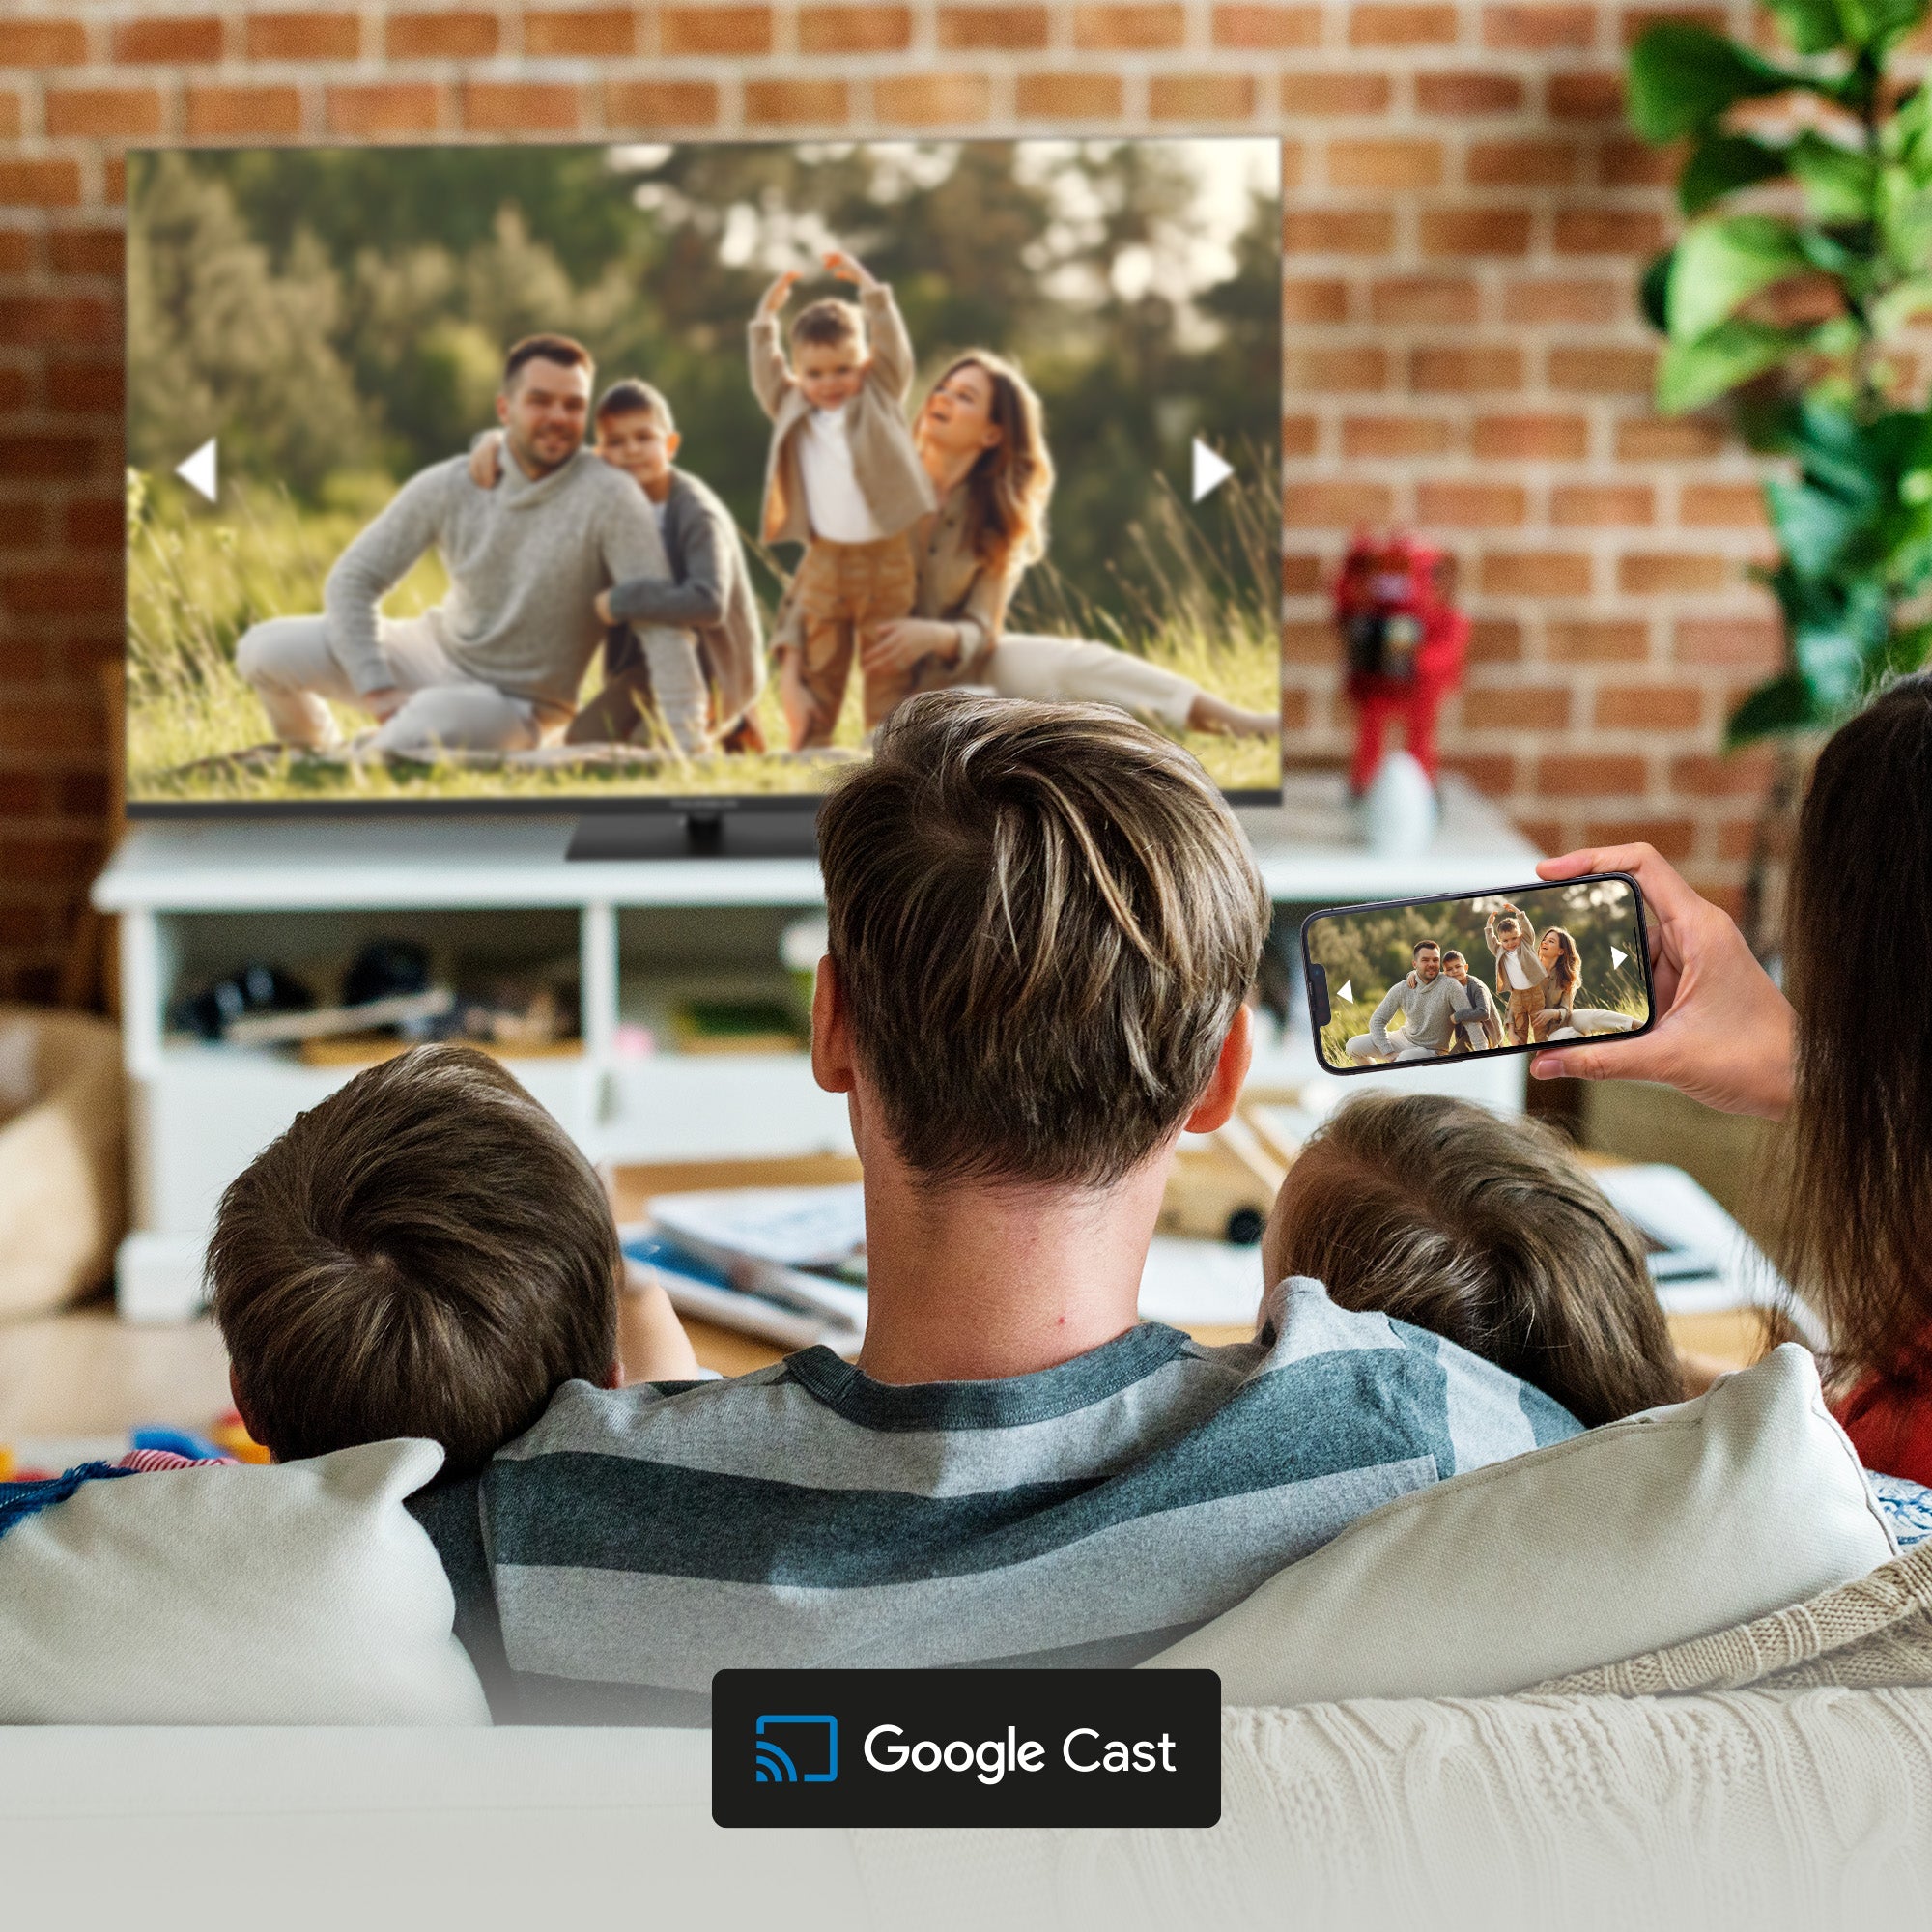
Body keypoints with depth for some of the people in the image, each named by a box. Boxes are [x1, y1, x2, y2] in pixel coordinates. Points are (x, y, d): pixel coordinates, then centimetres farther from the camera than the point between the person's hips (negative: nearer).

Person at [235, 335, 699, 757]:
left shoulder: (608, 498, -23)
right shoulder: (448, 487, -11)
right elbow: (353, 580, -6)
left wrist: (686, 745, -32)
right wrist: (379, 691, -19)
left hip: (514, 702, -4)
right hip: (438, 650, 4)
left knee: (412, 735, -36)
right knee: (265, 651, -8)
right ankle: (318, 758, 24)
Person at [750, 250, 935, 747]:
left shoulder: (881, 399, 6)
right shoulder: (792, 412, 13)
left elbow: (893, 343, 0)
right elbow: (765, 370, 12)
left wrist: (867, 285, -1)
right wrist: (768, 314, 9)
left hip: (886, 557, -2)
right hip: (824, 559, 2)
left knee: (887, 668, 3)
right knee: (818, 665, 6)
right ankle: (808, 751, 10)